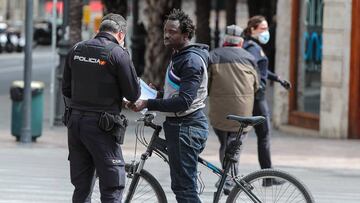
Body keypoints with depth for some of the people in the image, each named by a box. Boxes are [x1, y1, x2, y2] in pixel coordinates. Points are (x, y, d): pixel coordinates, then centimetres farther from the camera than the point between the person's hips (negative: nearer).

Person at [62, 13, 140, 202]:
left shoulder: (76, 49, 8)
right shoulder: (118, 54, -10)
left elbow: (66, 89, 14)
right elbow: (133, 94, -6)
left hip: (74, 122, 6)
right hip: (100, 127, -6)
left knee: (81, 187, 13)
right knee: (112, 187, -2)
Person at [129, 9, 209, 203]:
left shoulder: (192, 60, -17)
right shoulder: (178, 56, 16)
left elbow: (184, 101, -25)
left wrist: (148, 103, -26)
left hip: (187, 127, -11)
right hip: (178, 125, 11)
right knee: (180, 185, 14)